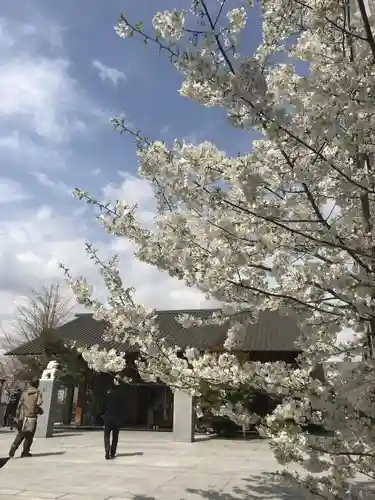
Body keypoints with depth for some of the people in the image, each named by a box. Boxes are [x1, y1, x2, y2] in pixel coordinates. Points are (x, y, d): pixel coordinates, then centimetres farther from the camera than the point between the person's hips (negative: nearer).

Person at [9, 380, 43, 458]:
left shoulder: (24, 393, 7)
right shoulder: (38, 393, -1)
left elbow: (19, 405, 4)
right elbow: (38, 403, -14)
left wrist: (17, 417, 9)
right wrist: (40, 410, 7)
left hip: (23, 416, 3)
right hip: (32, 416, -3)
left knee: (21, 434, 18)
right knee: (29, 435, 10)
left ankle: (14, 447, 0)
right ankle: (25, 451, 9)